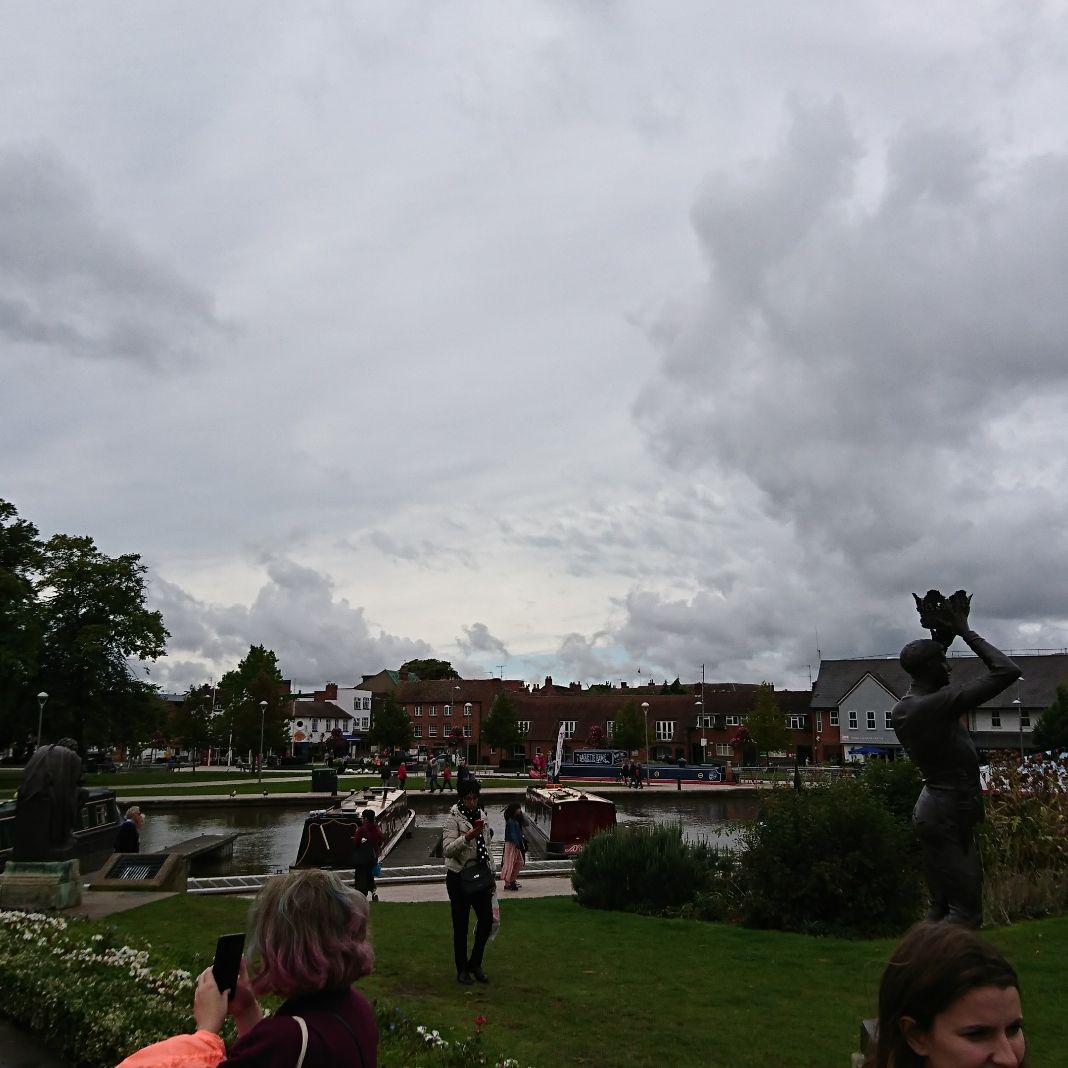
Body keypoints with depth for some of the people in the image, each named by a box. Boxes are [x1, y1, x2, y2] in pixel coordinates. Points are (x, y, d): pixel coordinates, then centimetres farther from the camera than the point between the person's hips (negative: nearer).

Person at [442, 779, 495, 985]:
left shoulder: (480, 815, 8)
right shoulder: (453, 818, -13)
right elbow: (447, 850, -25)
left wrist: (491, 874, 18)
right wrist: (467, 837, -39)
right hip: (459, 877, -6)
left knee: (486, 919, 4)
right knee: (461, 924, 4)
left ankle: (475, 964, 22)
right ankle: (462, 969, 19)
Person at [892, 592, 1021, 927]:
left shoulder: (903, 707, 5)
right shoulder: (940, 703, -21)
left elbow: (920, 684, 29)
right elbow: (1008, 671, -20)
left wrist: (940, 639, 20)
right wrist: (966, 633, -10)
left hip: (934, 809, 10)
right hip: (950, 815, -9)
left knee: (941, 907, 12)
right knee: (967, 912, -4)